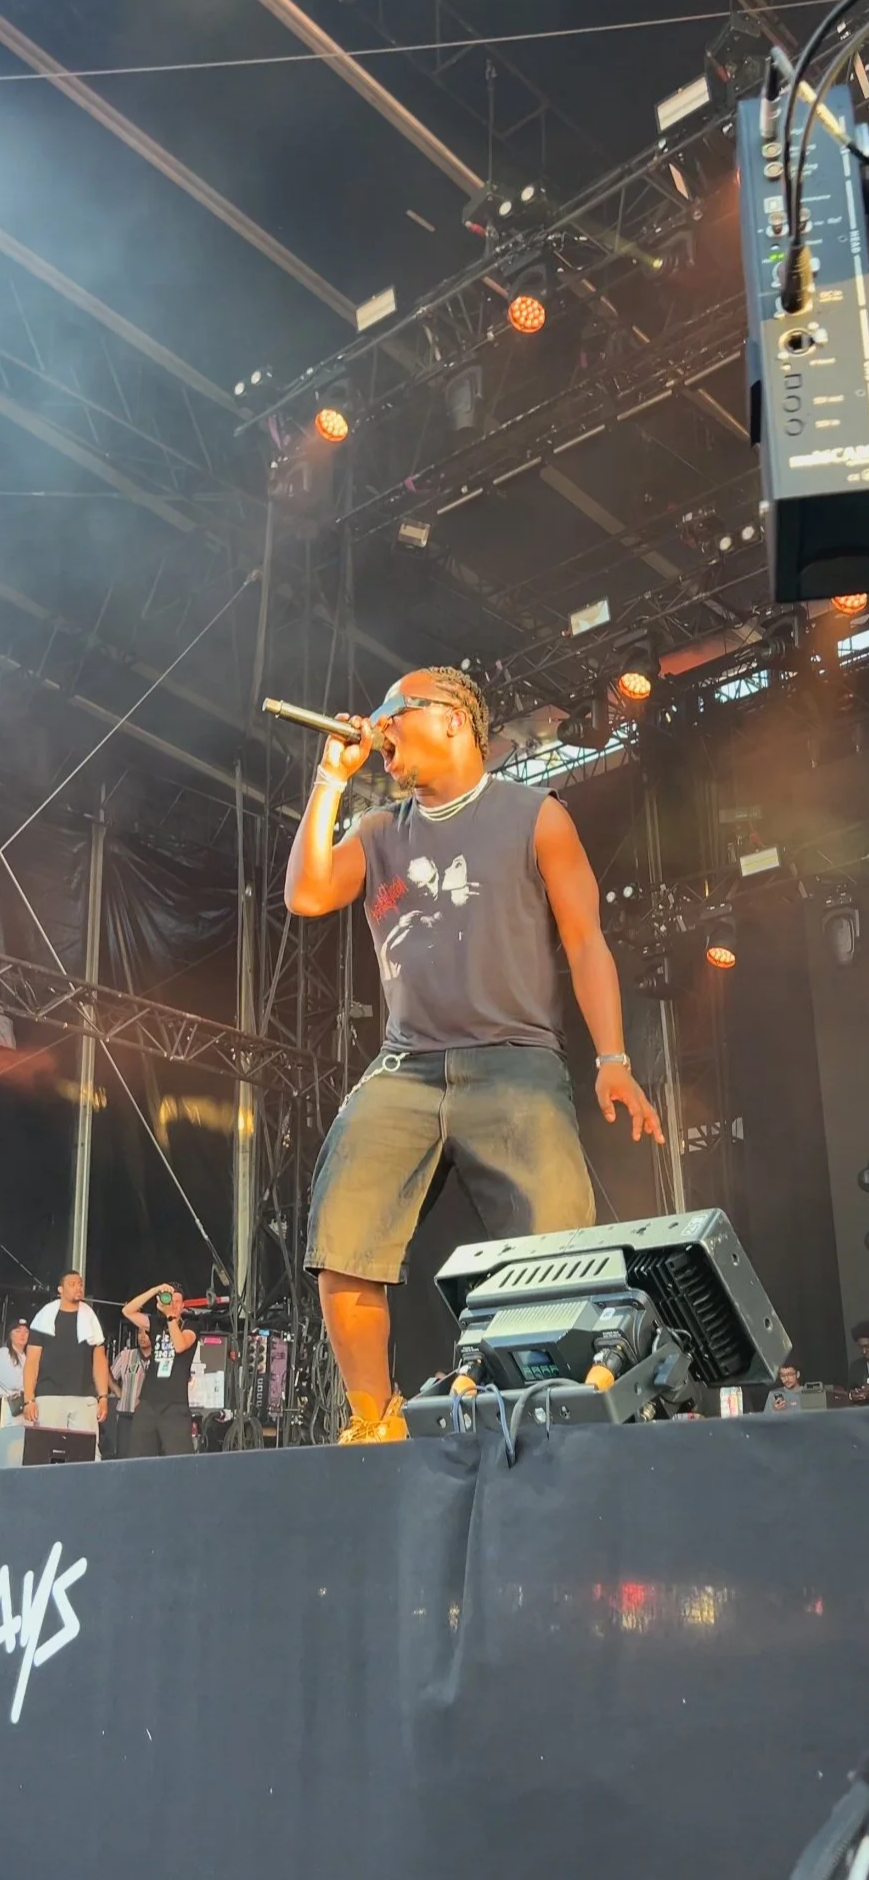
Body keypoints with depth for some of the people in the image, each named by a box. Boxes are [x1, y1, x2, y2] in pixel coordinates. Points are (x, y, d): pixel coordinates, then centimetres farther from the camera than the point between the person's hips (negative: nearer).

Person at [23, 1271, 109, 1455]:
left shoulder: (90, 1319, 12)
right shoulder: (45, 1318, 6)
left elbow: (99, 1360, 11)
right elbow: (32, 1360, 3)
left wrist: (103, 1396, 1)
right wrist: (29, 1399, -6)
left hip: (84, 1398, 1)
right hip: (49, 1397, -1)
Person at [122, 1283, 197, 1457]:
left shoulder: (189, 1329, 4)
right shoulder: (155, 1325, 13)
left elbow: (179, 1346, -18)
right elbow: (128, 1311, -1)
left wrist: (171, 1315, -18)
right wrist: (155, 1290, -10)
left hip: (175, 1406, -4)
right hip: (147, 1403, 4)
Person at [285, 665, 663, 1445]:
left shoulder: (534, 815, 7)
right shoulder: (380, 832, 20)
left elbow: (586, 942, 2)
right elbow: (305, 896, 3)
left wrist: (613, 1061, -11)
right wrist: (333, 777, 6)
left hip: (516, 1068, -3)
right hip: (403, 1073, 4)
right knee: (341, 1253, -14)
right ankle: (374, 1424, -3)